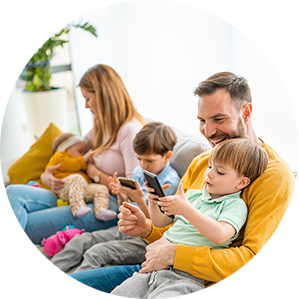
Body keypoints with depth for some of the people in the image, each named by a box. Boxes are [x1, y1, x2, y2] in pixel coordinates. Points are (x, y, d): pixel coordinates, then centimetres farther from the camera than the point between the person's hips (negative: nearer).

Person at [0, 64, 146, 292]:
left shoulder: (130, 130, -11)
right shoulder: (101, 127, 19)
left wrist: (96, 174, -6)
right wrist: (47, 175, 6)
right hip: (82, 200, 9)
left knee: (20, 229, -14)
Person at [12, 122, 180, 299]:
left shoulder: (170, 182, -16)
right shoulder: (139, 172, 7)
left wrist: (139, 200, -27)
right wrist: (121, 196, -7)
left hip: (147, 240, -8)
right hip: (127, 229, 8)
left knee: (96, 253, -24)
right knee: (80, 241, -5)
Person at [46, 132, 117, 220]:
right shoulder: (59, 157, 21)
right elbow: (67, 165, -2)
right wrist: (83, 160, 4)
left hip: (83, 188, 8)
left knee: (102, 188, -8)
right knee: (77, 178, -37)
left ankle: (101, 211, -35)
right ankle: (78, 208, -53)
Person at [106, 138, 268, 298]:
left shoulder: (236, 205, -3)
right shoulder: (193, 194, 17)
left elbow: (220, 236, -23)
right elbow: (160, 222, 22)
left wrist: (186, 210, -29)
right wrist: (154, 203, 0)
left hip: (187, 277, -6)